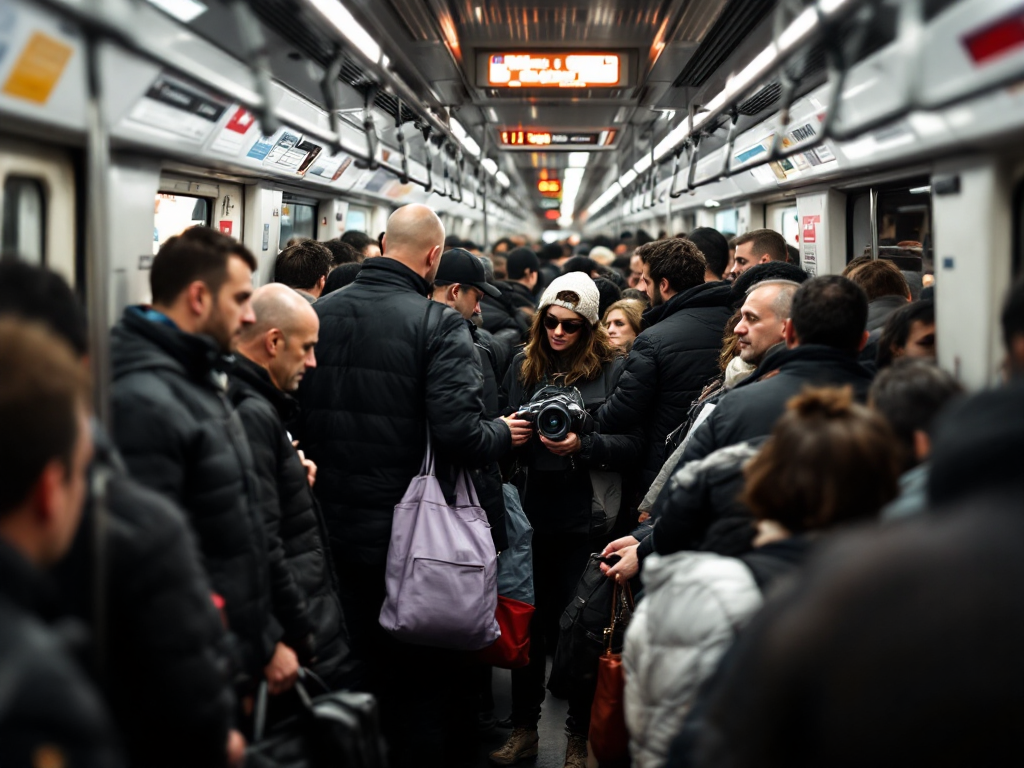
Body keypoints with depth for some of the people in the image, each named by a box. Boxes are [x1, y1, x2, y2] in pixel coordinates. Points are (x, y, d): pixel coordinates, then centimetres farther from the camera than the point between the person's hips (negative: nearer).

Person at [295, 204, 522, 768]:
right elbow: (459, 435, -23)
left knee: (358, 664, 19)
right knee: (421, 677, 11)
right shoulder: (437, 324, -16)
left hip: (333, 525, 5)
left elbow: (293, 418, 5)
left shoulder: (320, 314, 0)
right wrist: (504, 435, -3)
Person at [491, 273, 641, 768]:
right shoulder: (523, 366, 9)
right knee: (527, 621, 10)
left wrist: (582, 445, -20)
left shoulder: (612, 370, -3)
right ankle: (523, 728, 24)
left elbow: (632, 445, -7)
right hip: (532, 513, 4)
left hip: (586, 521, -3)